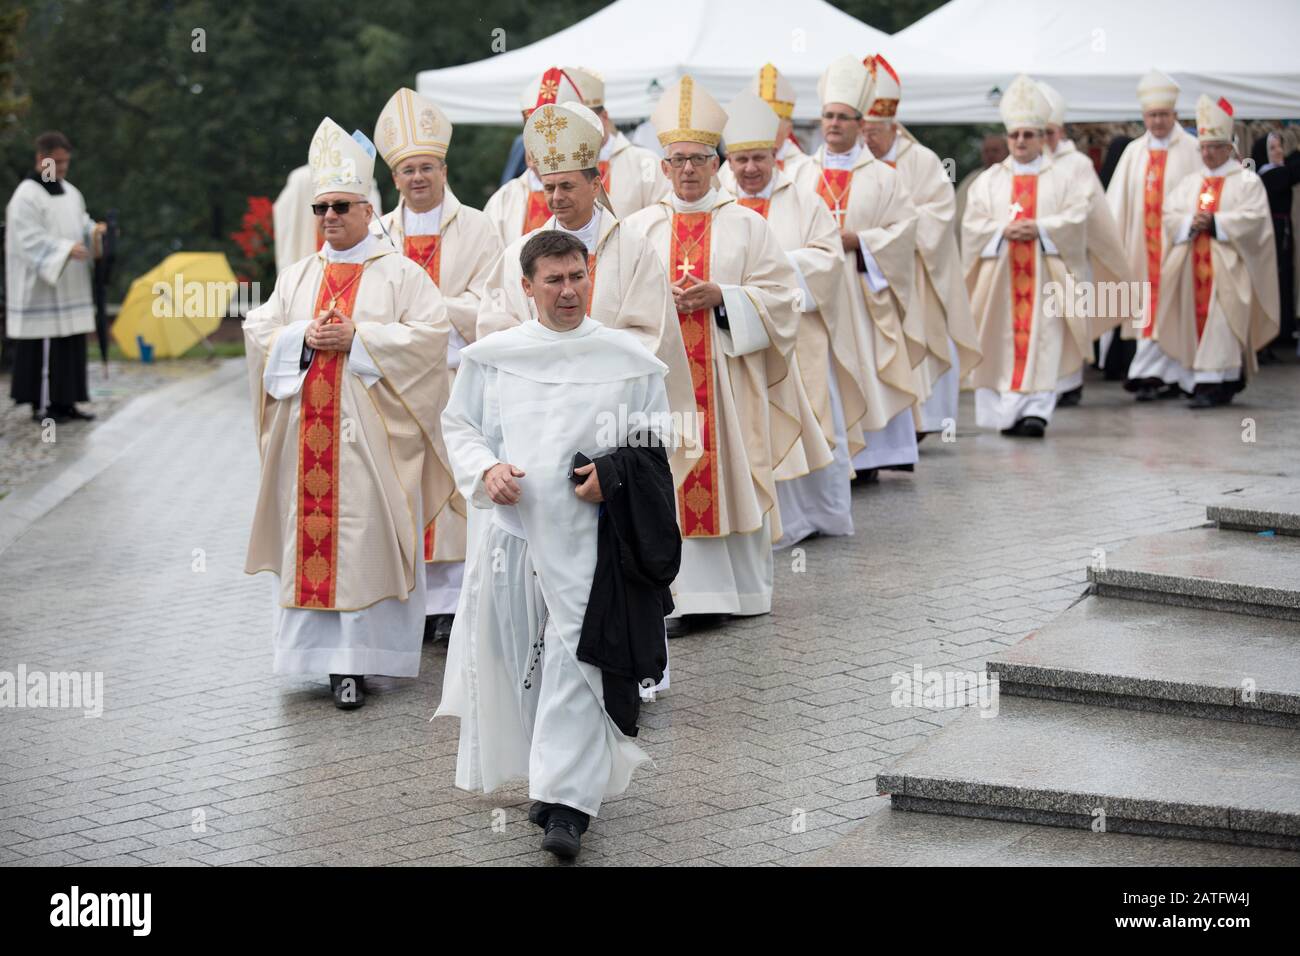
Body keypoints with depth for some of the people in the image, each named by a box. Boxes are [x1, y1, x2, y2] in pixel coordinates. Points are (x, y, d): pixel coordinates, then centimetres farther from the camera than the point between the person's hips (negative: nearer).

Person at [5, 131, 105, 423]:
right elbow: (31, 241, -18)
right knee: (42, 347, -7)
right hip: (40, 288, -8)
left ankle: (65, 402, 13)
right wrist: (66, 249, -28)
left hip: (69, 287, 8)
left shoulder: (70, 192, 14)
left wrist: (95, 230, -3)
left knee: (72, 344, 7)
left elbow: (81, 224, 20)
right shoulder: (26, 197, -11)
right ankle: (41, 405, -1)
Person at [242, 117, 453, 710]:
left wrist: (357, 337, -14)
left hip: (370, 432, -4)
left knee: (364, 539, -6)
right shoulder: (297, 276, 17)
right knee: (310, 533, 1)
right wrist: (304, 337, -8)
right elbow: (257, 330, 12)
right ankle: (321, 647, 7)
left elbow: (430, 331, -9)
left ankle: (355, 660, -5)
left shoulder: (399, 273, 3)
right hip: (307, 431, 5)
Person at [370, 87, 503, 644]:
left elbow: (485, 305, -4)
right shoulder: (379, 234, 13)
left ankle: (454, 599, -2)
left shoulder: (475, 229, 4)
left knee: (456, 482, -6)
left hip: (459, 381, -2)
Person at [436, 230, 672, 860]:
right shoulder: (491, 356, 6)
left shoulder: (628, 359, 3)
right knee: (520, 657, 7)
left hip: (587, 533, -2)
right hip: (512, 526, 2)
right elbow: (459, 425, 13)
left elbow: (658, 440, 9)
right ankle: (553, 777, 26)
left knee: (575, 660, -11)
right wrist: (486, 470, -6)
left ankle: (568, 806, -13)